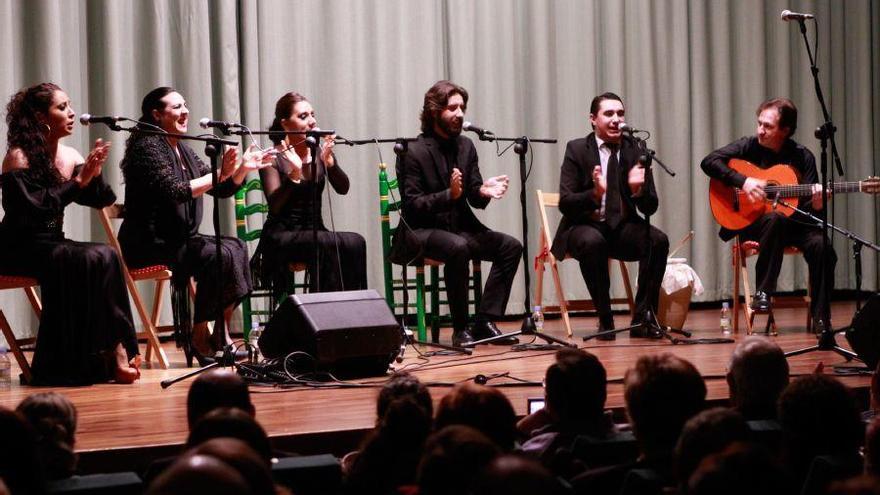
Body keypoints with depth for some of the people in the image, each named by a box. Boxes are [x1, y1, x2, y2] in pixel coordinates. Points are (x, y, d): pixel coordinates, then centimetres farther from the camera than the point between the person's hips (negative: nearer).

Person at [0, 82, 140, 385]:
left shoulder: (70, 156, 8)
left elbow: (102, 200, 4)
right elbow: (35, 209, -23)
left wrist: (94, 174, -15)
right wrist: (79, 180, -24)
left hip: (53, 243, 6)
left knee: (105, 257, -23)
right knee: (90, 260, -30)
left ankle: (114, 350, -25)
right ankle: (112, 350, -25)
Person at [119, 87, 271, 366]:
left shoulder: (184, 151, 16)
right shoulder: (147, 146, -11)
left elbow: (222, 190, 14)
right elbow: (175, 192, -24)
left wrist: (244, 168, -4)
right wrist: (218, 174, -23)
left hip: (179, 238, 9)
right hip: (149, 244, -9)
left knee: (236, 248, -7)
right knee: (217, 256, -25)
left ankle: (221, 333, -4)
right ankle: (199, 337, -14)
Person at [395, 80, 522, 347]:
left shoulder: (465, 146, 9)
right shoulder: (413, 151, -10)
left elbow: (474, 198, 10)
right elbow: (412, 205, -15)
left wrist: (484, 191, -15)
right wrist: (449, 194, -29)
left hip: (459, 228, 7)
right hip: (422, 232, -7)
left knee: (511, 246, -11)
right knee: (458, 247, -36)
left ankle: (485, 322, -10)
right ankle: (460, 329, -26)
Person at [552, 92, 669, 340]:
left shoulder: (635, 151, 4)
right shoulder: (576, 149, -3)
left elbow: (650, 208, 2)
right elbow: (565, 203, -11)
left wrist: (638, 190, -21)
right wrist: (595, 193, -30)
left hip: (622, 227, 3)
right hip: (585, 225, -3)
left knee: (658, 240, -26)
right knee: (592, 242, -37)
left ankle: (642, 319, -18)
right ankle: (605, 320, -22)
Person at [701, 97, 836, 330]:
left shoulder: (802, 157, 1)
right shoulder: (750, 146, -1)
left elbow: (808, 206, 0)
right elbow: (709, 161, -12)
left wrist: (816, 205, -25)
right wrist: (743, 181, -22)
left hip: (792, 223, 2)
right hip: (751, 222, -2)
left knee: (822, 247, -27)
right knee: (775, 219, -37)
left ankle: (821, 319, -15)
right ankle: (762, 293, -27)